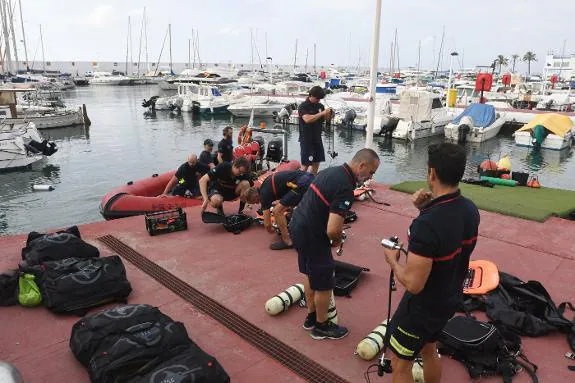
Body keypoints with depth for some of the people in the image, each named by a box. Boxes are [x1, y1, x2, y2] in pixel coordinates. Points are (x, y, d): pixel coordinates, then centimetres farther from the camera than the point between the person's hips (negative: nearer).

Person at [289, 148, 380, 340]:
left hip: (298, 225, 10)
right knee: (324, 283, 11)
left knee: (311, 275, 26)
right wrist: (338, 239, -6)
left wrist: (336, 233, 14)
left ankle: (311, 317, 44)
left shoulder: (332, 171, 5)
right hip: (311, 236, -10)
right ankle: (321, 326, 31)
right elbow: (332, 230, -30)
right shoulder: (345, 188, -24)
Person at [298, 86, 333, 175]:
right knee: (306, 163, -6)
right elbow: (307, 119, -26)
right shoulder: (303, 106, -11)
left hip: (317, 138, 7)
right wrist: (322, 113, -25)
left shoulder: (320, 106, 8)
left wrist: (329, 115, -7)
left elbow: (324, 118, 16)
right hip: (306, 139, -7)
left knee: (317, 162, 12)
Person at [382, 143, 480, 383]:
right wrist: (427, 209, -5)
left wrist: (392, 259, -12)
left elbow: (413, 284, -30)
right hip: (449, 299, 8)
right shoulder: (470, 210, -9)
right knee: (428, 350, 30)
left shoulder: (426, 225, -36)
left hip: (422, 307, -8)